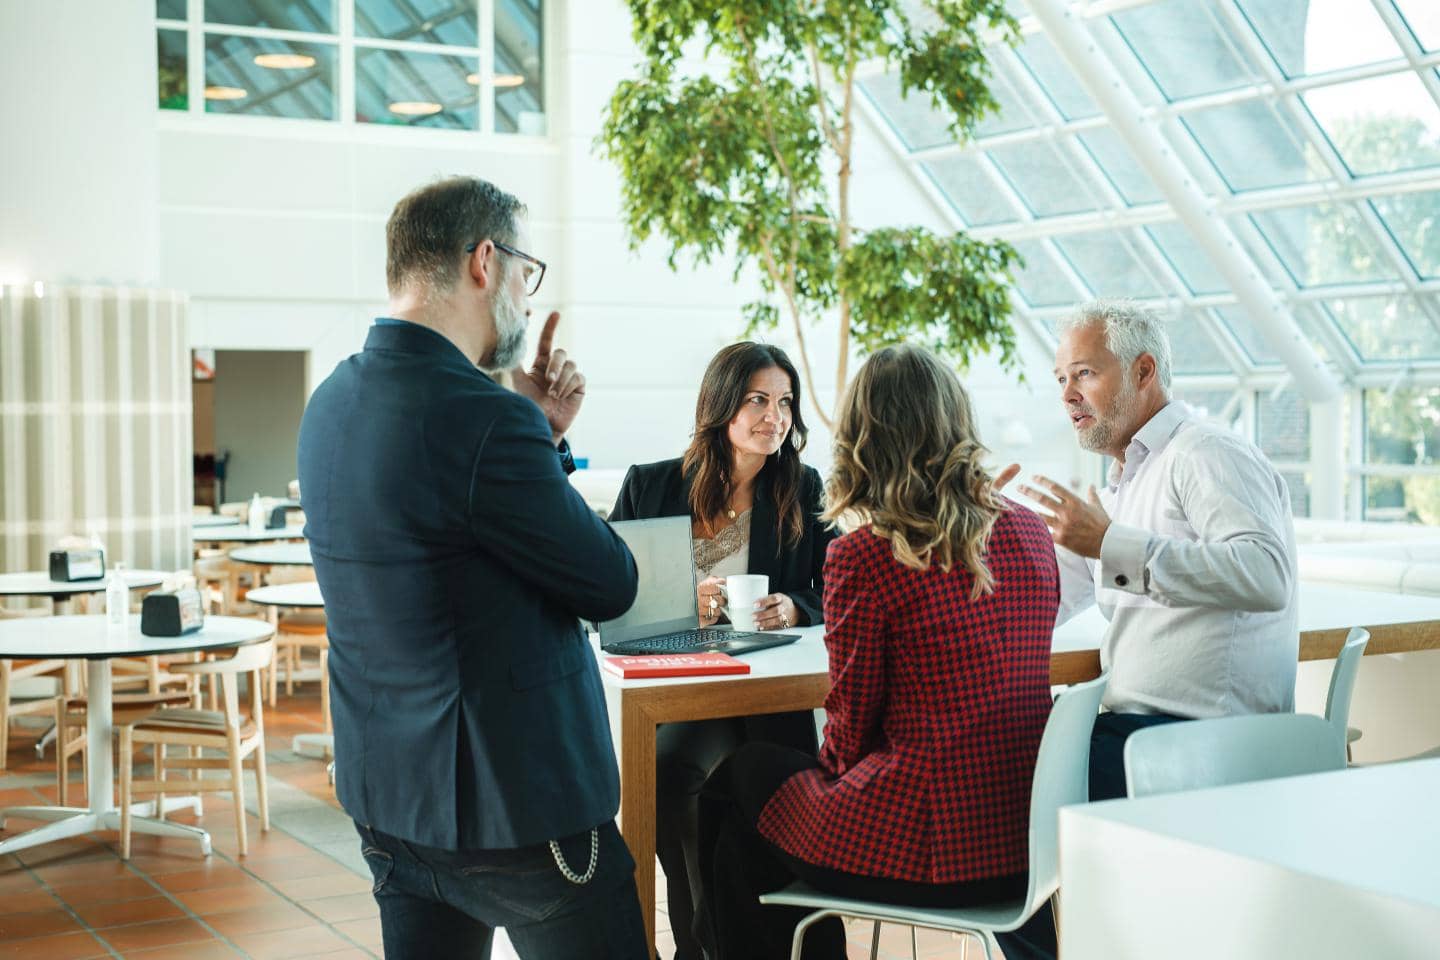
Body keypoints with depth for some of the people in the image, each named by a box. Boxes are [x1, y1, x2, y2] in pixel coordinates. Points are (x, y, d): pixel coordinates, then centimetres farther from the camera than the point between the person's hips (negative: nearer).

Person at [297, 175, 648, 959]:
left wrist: (541, 432, 5)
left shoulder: (331, 404, 5)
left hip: (386, 795, 9)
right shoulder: (482, 417, -23)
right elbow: (610, 585, -13)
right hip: (513, 801, -8)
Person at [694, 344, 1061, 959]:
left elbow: (851, 729, -4)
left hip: (926, 851, -7)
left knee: (736, 786, 20)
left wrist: (834, 766, 16)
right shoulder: (1029, 533, 3)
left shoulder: (861, 556, -15)